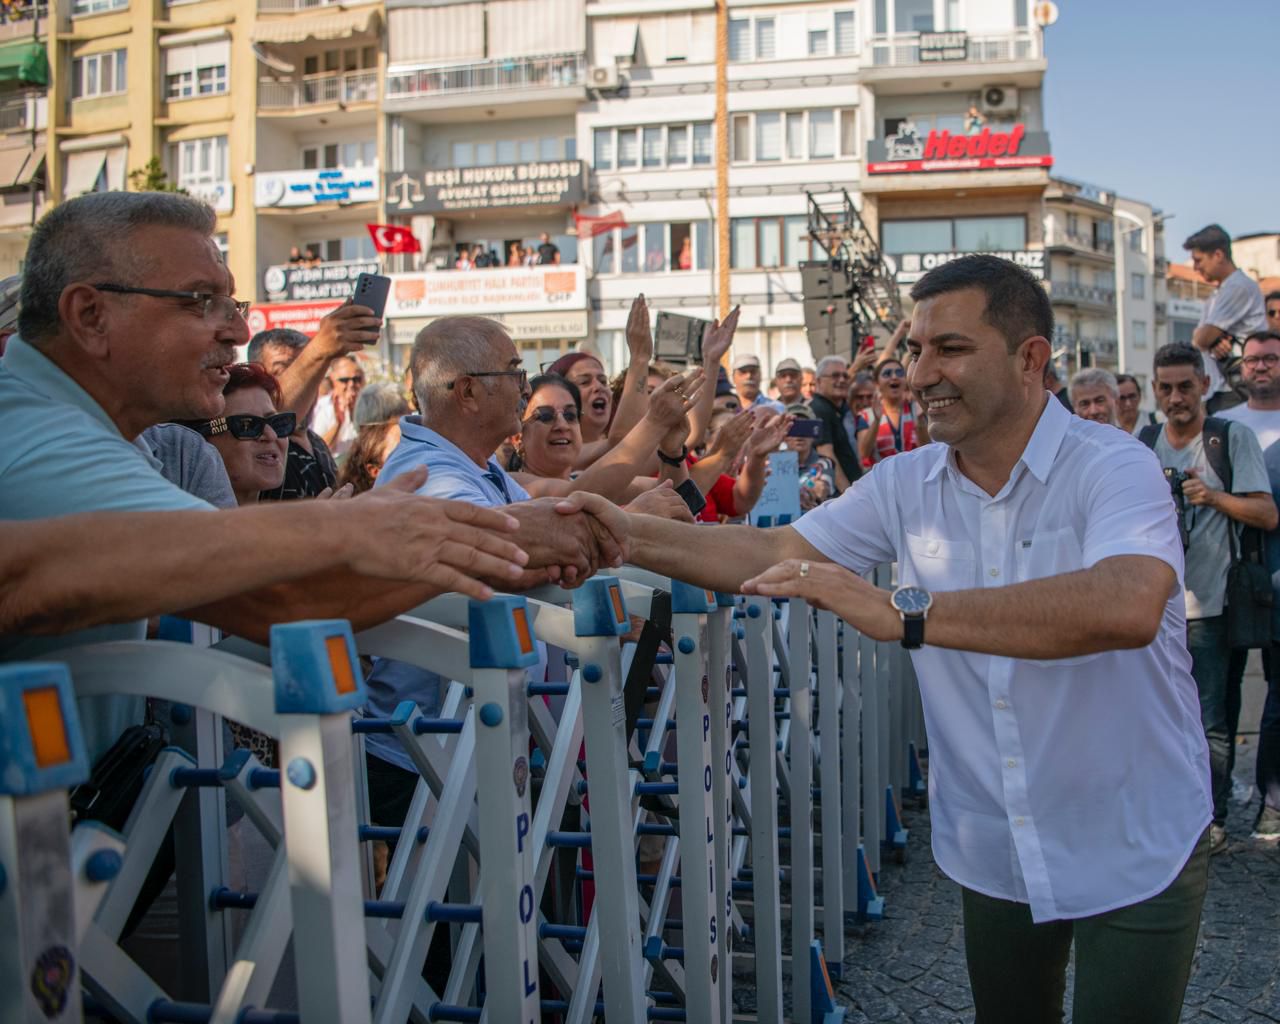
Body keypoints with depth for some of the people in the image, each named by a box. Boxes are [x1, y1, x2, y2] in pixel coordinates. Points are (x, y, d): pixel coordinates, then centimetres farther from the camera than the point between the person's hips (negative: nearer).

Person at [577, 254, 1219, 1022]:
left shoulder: (1115, 469, -19)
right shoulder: (906, 484, -1)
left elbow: (1129, 606, -39)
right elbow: (776, 554, -3)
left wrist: (902, 613, -44)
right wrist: (634, 535, -19)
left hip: (1133, 852, -5)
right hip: (993, 850, 5)